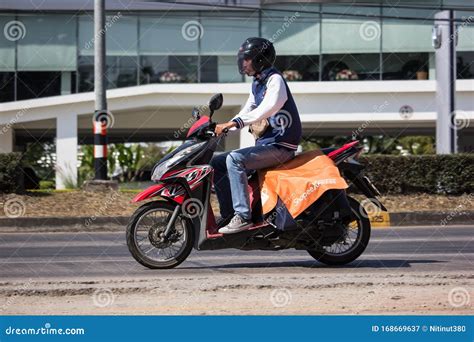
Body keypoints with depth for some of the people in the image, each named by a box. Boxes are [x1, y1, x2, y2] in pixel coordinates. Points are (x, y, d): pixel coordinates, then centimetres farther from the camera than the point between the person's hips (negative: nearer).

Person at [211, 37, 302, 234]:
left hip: (280, 146, -10)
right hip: (265, 144, 10)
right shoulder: (257, 84, 18)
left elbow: (268, 108, -28)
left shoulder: (275, 79, -11)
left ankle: (243, 216, -31)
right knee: (216, 164, 4)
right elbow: (247, 112, 22)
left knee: (234, 159, -29)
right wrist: (222, 128, 6)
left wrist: (233, 123, -34)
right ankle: (228, 215, 3)